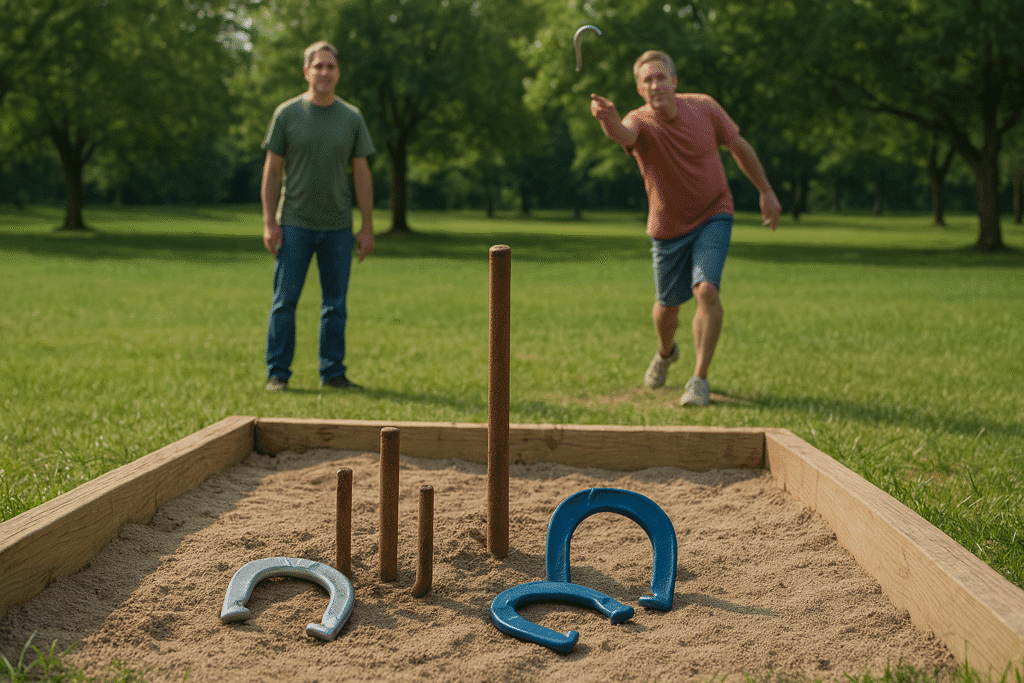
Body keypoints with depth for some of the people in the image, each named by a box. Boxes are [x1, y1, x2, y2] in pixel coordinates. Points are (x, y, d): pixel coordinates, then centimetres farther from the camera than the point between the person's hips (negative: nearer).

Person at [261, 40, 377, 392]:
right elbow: (272, 171, 1)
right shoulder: (287, 114, 0)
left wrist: (367, 227, 2)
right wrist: (269, 222, -5)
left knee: (336, 303, 6)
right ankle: (277, 373, 7)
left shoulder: (352, 118, 6)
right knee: (285, 301, 0)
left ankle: (333, 372, 15)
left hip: (338, 227, 2)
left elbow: (362, 174, 7)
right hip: (294, 224, -2)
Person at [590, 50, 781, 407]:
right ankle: (665, 353, 48)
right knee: (667, 305, 13)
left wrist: (765, 191, 7)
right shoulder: (640, 123, -20)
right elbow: (622, 134, -47)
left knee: (706, 290, -21)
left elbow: (738, 146, 4)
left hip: (713, 216, 0)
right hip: (668, 227, 0)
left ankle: (700, 380, -12)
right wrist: (608, 118, -71)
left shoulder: (704, 107, -13)